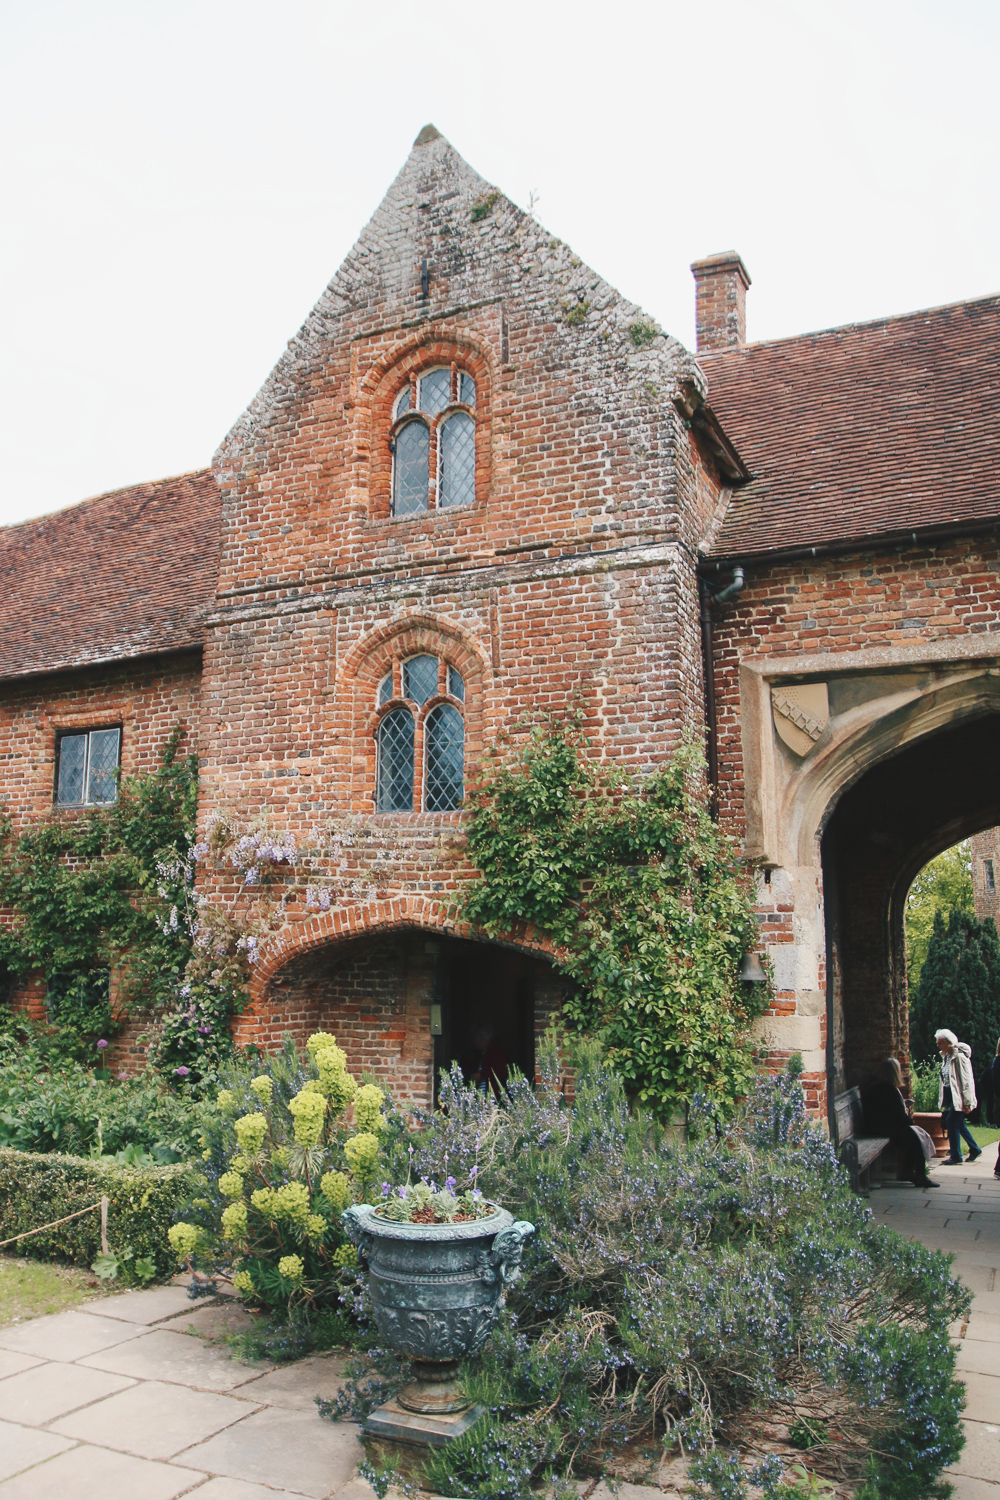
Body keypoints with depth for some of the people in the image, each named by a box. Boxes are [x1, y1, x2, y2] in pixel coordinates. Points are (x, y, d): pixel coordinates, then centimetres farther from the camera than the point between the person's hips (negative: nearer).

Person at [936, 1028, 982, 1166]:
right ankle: (974, 1150, 30)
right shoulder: (946, 1056, 9)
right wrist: (943, 1100, 16)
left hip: (958, 1097, -9)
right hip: (950, 1095, 9)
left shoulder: (959, 1056, -18)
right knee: (959, 1123, 14)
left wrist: (967, 1102, -20)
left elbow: (966, 1081, -19)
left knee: (951, 1122, -10)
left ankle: (956, 1157, -2)